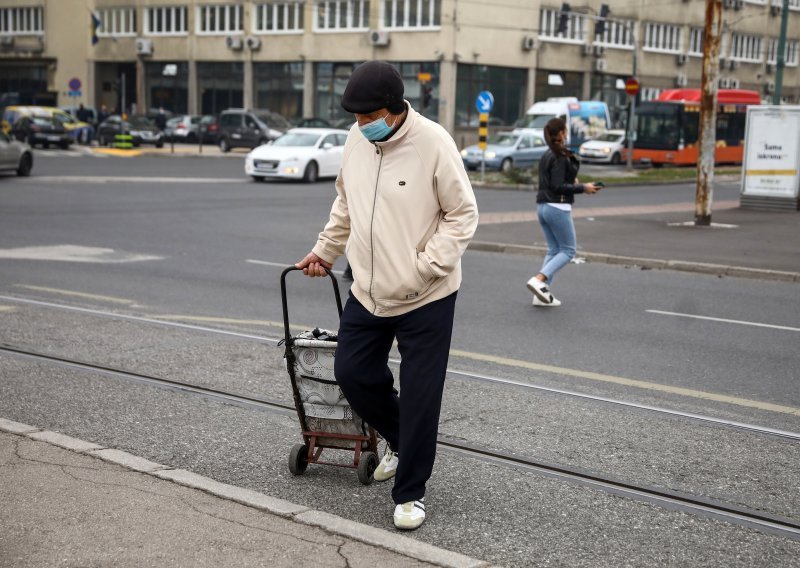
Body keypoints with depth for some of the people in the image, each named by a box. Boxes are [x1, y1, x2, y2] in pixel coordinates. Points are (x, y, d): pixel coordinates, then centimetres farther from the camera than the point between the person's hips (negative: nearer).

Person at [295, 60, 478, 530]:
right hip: (368, 292, 7)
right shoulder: (357, 141, 2)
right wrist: (326, 250, 21)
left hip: (426, 299, -6)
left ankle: (410, 494, 15)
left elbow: (463, 214, -14)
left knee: (420, 396, -1)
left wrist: (426, 267, -21)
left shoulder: (433, 143, -18)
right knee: (352, 373, 13)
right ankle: (402, 443, 39)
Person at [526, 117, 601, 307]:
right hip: (557, 207, -9)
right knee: (568, 250, 1)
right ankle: (538, 280, -15)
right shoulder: (560, 157, -14)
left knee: (554, 250, 13)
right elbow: (558, 186, -19)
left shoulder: (547, 155, 13)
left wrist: (571, 181, 12)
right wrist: (582, 188, -13)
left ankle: (542, 294, 6)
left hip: (542, 206, 9)